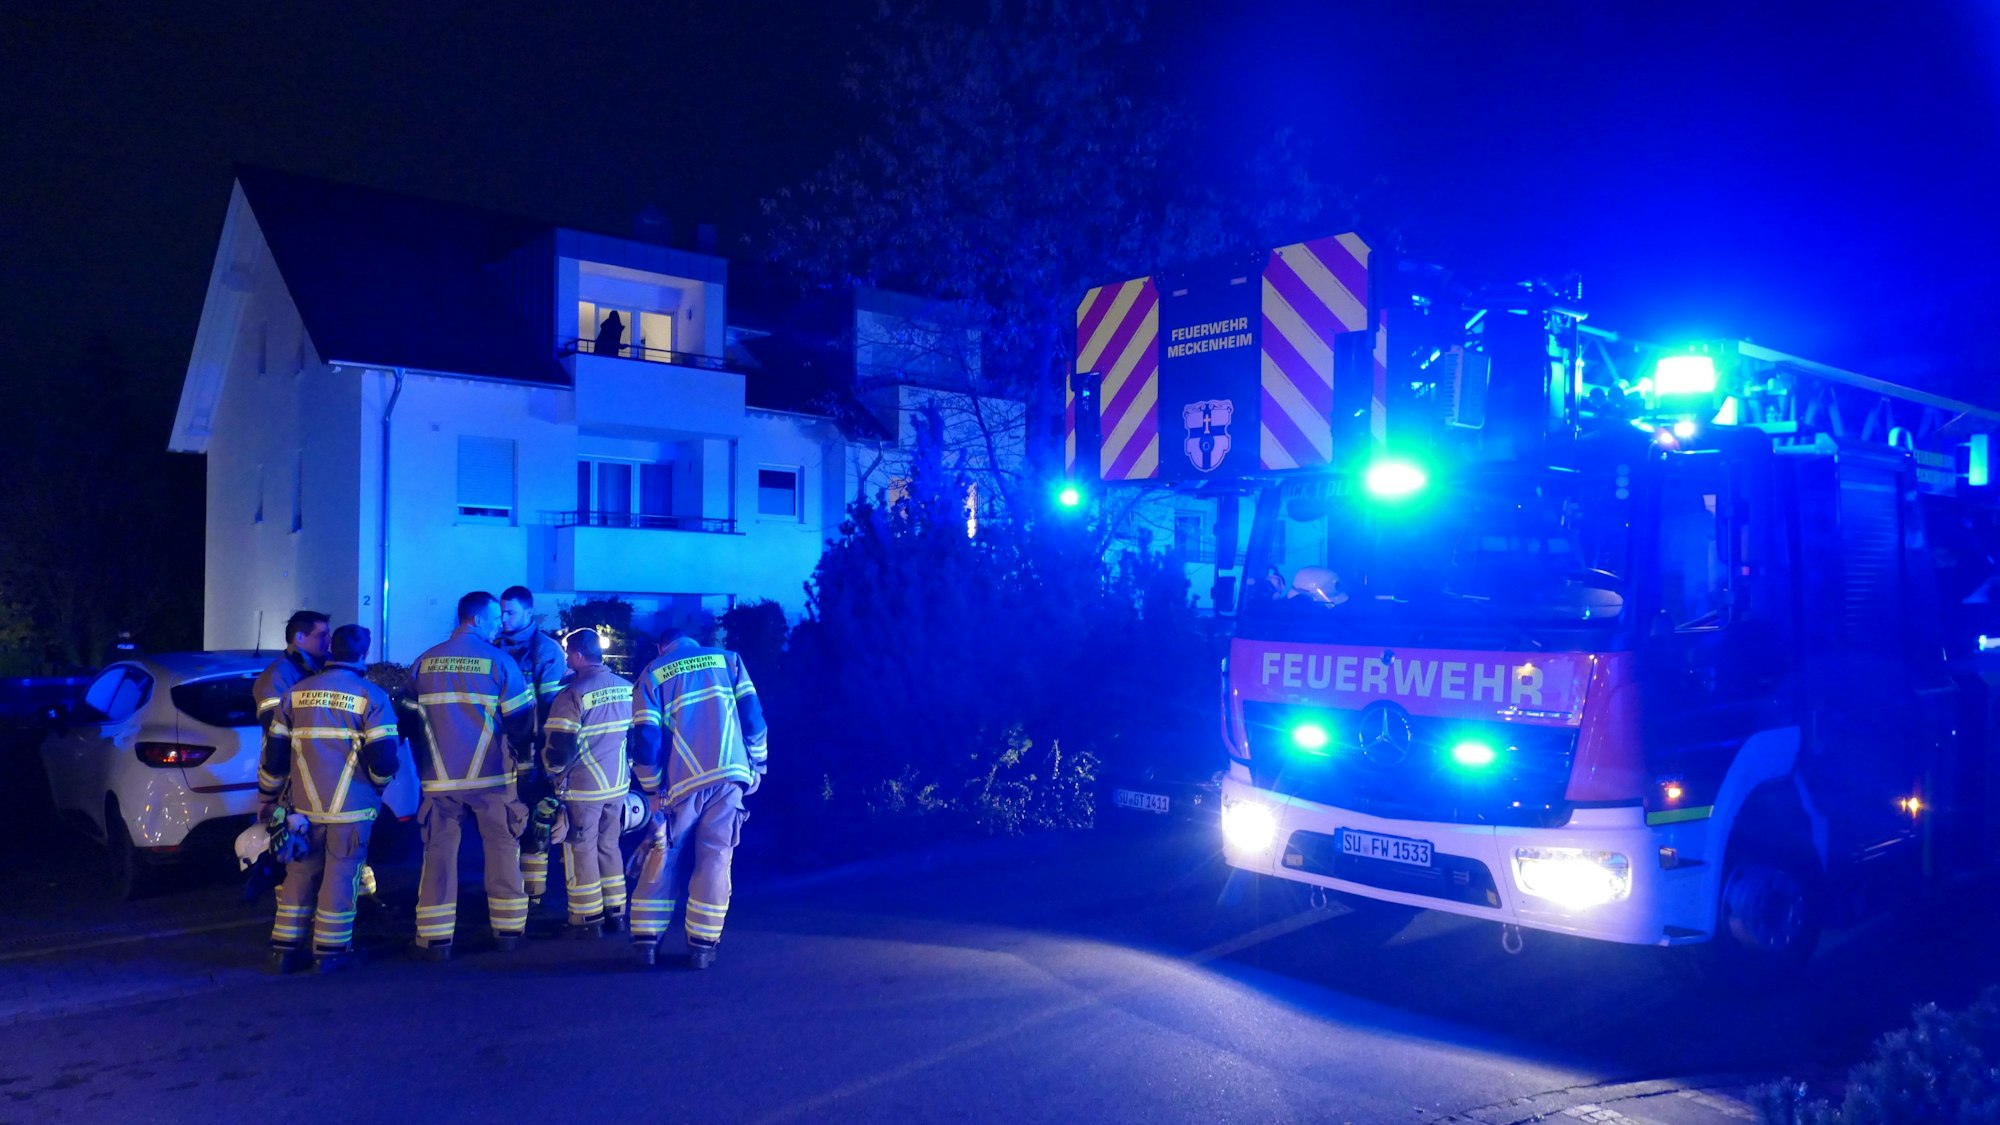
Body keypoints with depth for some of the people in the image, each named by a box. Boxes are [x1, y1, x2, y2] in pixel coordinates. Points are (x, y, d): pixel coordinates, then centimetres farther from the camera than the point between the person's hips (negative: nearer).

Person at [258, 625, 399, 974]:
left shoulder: (296, 693, 6)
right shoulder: (371, 697, -8)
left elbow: (273, 753, 10)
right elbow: (383, 758, -12)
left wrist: (267, 798, 21)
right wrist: (380, 781, 9)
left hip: (305, 806, 4)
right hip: (351, 808, -4)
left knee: (300, 873, 15)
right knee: (341, 876, 4)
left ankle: (285, 949, 19)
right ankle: (329, 951, 9)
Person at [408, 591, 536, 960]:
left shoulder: (425, 661, 6)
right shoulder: (498, 660, -6)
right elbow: (520, 719, -5)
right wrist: (519, 753, 13)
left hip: (438, 776, 3)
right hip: (490, 776, -3)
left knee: (439, 851, 7)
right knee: (502, 848, 10)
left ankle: (435, 939, 7)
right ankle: (509, 929, 16)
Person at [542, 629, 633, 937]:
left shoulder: (574, 694, -19)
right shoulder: (627, 688, 2)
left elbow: (561, 746, -19)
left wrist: (553, 769, 1)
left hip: (583, 787, -6)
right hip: (619, 784, 6)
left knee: (582, 851, 6)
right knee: (609, 846, 18)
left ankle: (587, 920, 12)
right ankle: (615, 913, 23)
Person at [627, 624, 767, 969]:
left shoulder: (652, 674, 10)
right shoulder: (728, 659, 13)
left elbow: (645, 739, 2)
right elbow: (752, 715, 5)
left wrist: (653, 788, 9)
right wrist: (756, 765, 12)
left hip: (681, 782, 0)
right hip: (729, 775, 0)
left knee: (663, 857, 13)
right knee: (715, 859, 6)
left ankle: (646, 939, 13)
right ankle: (702, 945, 6)